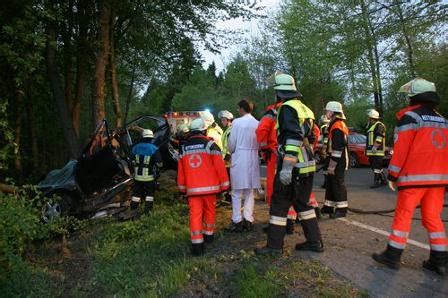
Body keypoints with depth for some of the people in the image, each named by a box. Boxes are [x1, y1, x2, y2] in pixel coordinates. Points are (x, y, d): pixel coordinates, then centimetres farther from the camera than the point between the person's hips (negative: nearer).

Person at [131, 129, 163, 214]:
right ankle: (147, 211, 8)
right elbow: (159, 164, -11)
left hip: (137, 176, 3)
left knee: (136, 193, 14)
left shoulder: (135, 147, 1)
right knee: (149, 193, 10)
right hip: (149, 176, -3)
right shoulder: (154, 149, -11)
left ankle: (133, 210, 19)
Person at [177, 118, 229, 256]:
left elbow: (181, 170, 11)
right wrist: (224, 184, 2)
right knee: (209, 211, 18)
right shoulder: (210, 144, -4)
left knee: (195, 214, 0)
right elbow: (220, 166, -7)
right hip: (209, 186, -1)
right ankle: (208, 235, 34)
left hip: (192, 188, 2)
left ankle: (197, 244, -6)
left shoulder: (183, 148, 8)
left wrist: (182, 187, 20)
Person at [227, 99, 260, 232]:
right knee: (250, 191, 13)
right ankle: (248, 220, 16)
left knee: (237, 192, 5)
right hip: (253, 160, 4)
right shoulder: (257, 123, 1)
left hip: (239, 159, -4)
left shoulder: (237, 122, -11)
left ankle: (237, 221, 9)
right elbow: (259, 144, 5)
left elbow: (231, 143, -7)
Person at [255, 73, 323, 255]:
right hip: (307, 165, 9)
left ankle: (275, 245, 8)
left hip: (293, 167, -9)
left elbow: (293, 138, -24)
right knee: (302, 203, 18)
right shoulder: (304, 108, 15)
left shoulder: (287, 108, -13)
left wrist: (287, 167, -27)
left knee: (279, 204, 1)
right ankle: (314, 242, 23)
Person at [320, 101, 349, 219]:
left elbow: (338, 148, -23)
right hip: (336, 159, 11)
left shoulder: (337, 126, -17)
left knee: (338, 183, -5)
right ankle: (329, 206, 24)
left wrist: (332, 165, -22)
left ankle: (341, 209, 3)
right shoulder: (336, 124, 17)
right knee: (330, 182, 15)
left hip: (338, 161, -11)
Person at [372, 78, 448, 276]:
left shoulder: (410, 117, -6)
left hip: (414, 177, -6)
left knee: (403, 215, 1)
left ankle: (393, 256, 7)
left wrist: (393, 175, -5)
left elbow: (401, 150, -11)